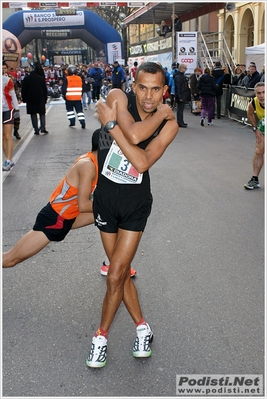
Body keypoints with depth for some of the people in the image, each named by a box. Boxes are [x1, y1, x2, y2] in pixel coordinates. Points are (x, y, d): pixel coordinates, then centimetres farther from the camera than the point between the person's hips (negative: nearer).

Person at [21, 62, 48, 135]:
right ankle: (43, 127, -5)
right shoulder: (41, 78, -5)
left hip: (30, 99, 0)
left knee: (33, 114, 7)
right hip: (40, 99, 0)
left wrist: (24, 99, 9)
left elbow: (23, 90, -1)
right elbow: (45, 90, 0)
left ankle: (36, 129, 5)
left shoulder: (26, 78, -5)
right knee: (42, 113, 9)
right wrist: (45, 99, 8)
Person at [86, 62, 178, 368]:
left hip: (136, 202, -1)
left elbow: (142, 162, -24)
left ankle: (101, 335, 19)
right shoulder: (118, 98, -11)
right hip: (105, 197, 1)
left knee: (116, 275, -5)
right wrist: (160, 114, -18)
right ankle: (141, 326, 31)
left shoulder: (169, 124, -9)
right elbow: (133, 134, -29)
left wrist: (110, 123, -24)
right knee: (122, 272, 10)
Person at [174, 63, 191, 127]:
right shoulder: (178, 76, -15)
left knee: (181, 109, 14)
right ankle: (180, 123, -3)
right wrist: (180, 97, -23)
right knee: (180, 109, -6)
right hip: (181, 96, -10)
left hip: (184, 96, 10)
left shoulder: (182, 75, 17)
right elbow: (178, 88, -21)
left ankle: (181, 122, 21)